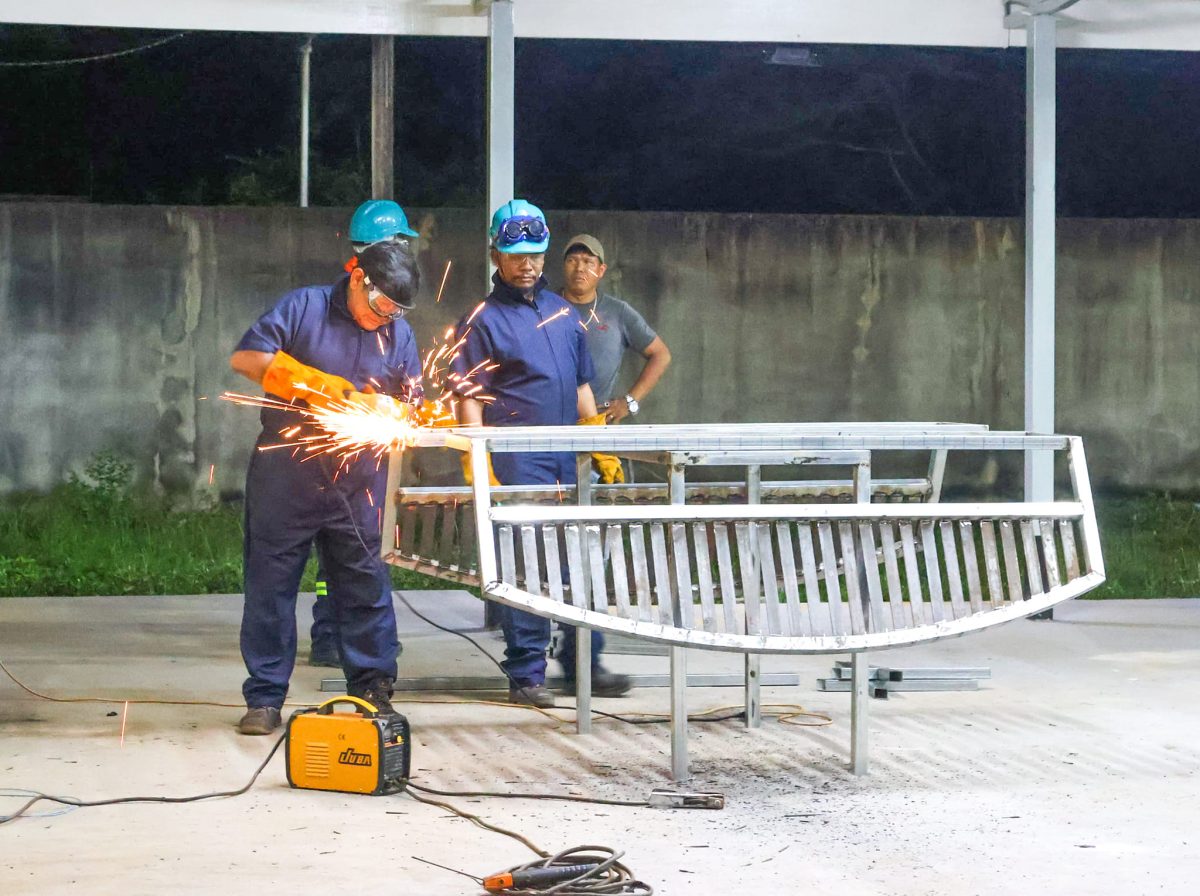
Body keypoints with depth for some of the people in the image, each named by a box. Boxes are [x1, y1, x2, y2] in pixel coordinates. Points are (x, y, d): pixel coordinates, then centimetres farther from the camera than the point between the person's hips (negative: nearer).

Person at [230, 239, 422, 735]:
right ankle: (264, 698, 7)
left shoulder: (399, 335, 8)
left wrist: (381, 407, -12)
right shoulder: (304, 308, -4)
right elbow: (246, 358, -12)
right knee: (271, 583, 1)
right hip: (286, 475, -3)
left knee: (365, 584, 4)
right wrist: (322, 386, -18)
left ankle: (372, 689, 13)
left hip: (357, 483, 3)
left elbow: (411, 404, 12)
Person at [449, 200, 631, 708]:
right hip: (516, 461, -6)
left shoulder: (563, 313, 17)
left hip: (569, 456, 6)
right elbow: (469, 399, -6)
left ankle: (584, 666, 13)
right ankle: (525, 675, 2)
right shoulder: (482, 320, -1)